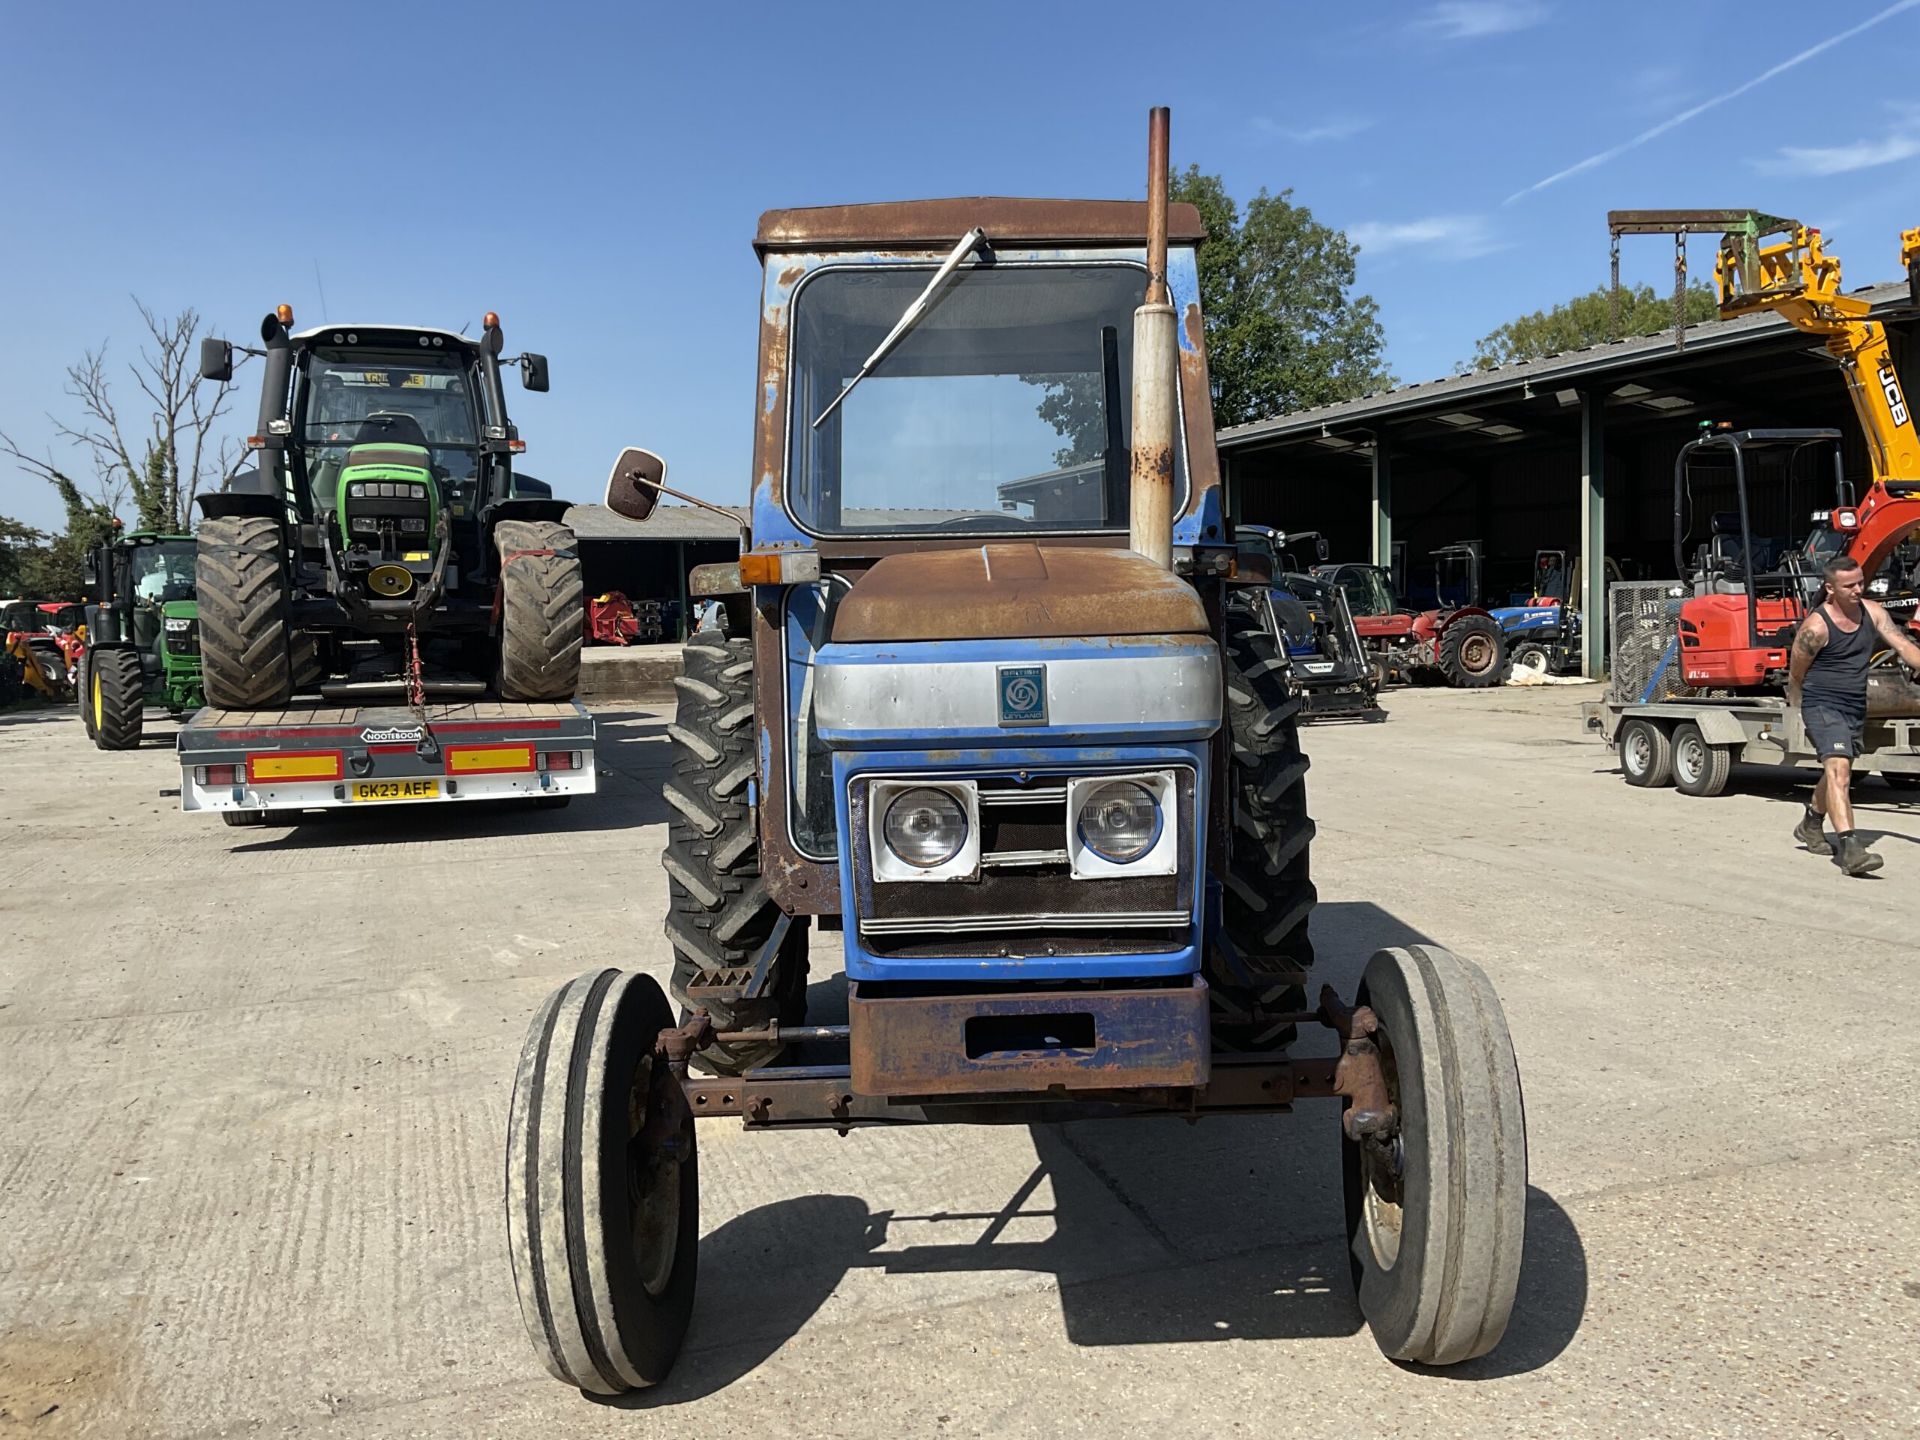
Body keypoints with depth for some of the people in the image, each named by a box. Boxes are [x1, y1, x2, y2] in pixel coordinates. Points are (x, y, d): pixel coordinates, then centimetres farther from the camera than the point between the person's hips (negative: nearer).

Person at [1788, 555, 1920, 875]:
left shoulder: (1872, 612, 2)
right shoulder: (1816, 627, -17)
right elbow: (1795, 673, -6)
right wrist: (1800, 708, 7)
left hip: (1856, 708, 8)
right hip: (1822, 705, -8)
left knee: (1836, 771, 22)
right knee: (1838, 769, -23)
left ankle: (1810, 826, 45)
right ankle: (1849, 848, -32)